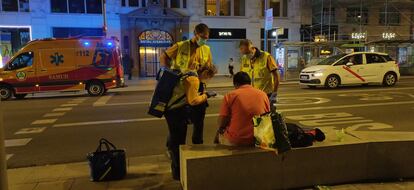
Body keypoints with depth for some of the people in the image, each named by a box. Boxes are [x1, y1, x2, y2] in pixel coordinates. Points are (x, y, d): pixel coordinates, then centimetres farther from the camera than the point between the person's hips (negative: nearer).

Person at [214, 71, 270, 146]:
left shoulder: (230, 96, -5)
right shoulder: (263, 94, 6)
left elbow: (222, 124, -7)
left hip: (235, 142, -4)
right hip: (259, 141, 4)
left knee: (219, 134, 23)